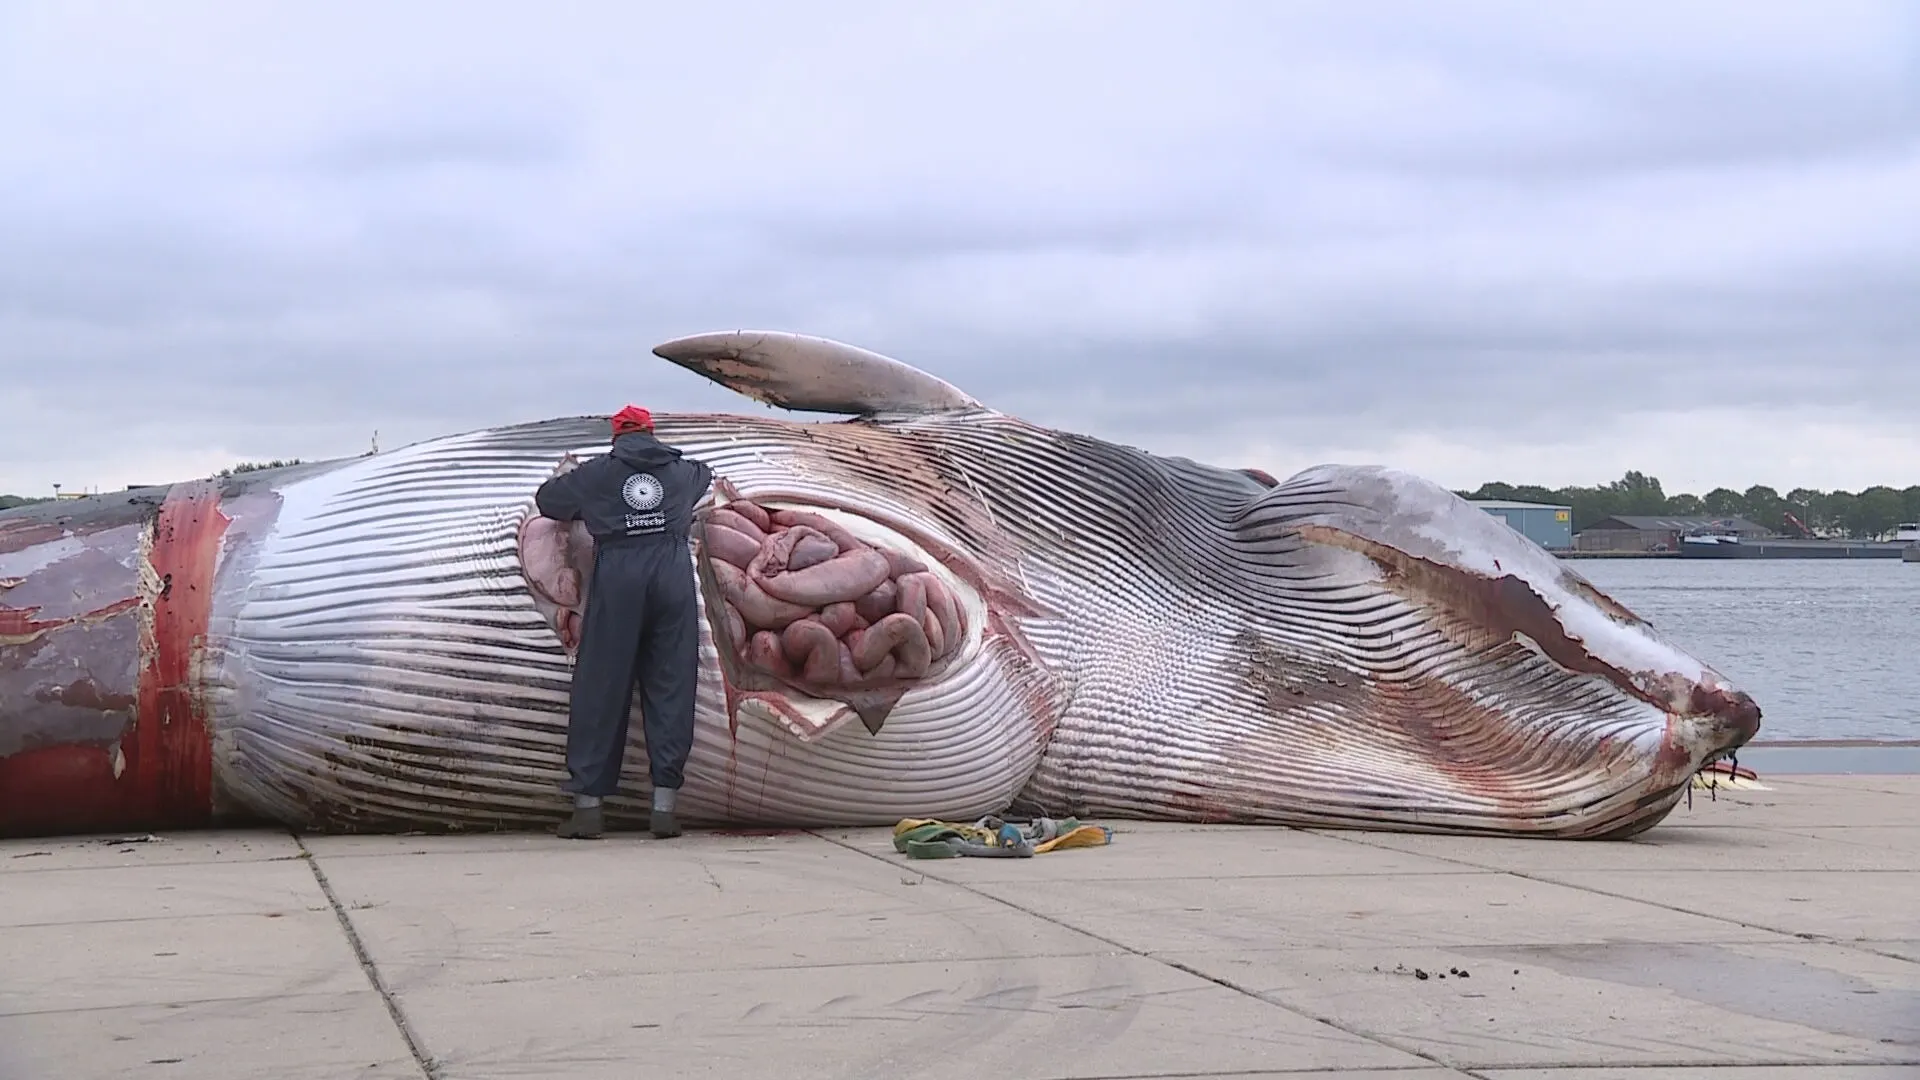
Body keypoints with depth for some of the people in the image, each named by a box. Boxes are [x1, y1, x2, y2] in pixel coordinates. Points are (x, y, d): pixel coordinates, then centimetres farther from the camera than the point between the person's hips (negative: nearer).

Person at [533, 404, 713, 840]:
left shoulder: (597, 472, 11)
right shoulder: (681, 470, 19)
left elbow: (545, 499, 21)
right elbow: (707, 476, 43)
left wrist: (566, 477, 42)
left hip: (617, 579, -2)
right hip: (672, 574, 2)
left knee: (600, 688, 2)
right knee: (670, 687, 3)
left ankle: (588, 804, 1)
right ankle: (664, 807, -2)